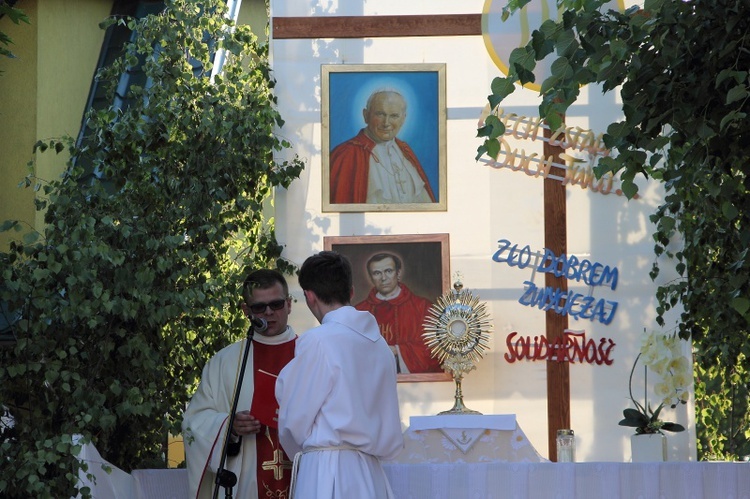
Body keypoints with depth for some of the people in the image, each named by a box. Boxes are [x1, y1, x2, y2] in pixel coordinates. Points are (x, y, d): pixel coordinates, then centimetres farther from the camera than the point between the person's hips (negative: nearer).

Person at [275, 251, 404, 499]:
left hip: (327, 474, -7)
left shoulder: (317, 341, -8)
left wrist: (302, 454, 20)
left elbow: (294, 420, -2)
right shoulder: (379, 344, 11)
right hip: (370, 475, 7)